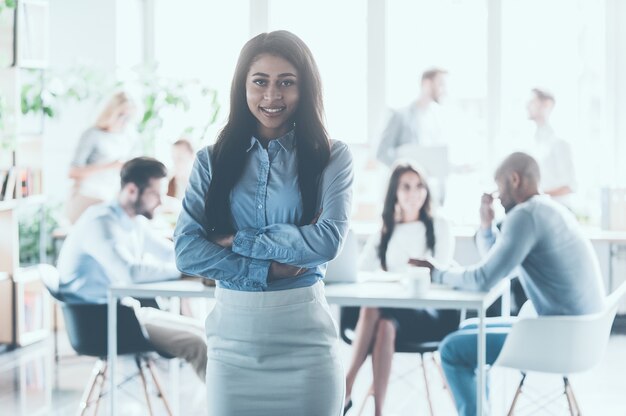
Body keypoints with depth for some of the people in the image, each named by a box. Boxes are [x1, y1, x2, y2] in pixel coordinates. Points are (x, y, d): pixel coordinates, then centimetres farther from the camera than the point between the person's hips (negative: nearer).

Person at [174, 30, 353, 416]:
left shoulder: (331, 157, 2)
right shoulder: (213, 160, 5)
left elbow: (328, 239, -13)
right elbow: (187, 251, -4)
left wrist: (238, 241, -10)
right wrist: (269, 269, -12)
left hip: (305, 336, -1)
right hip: (233, 336, 1)